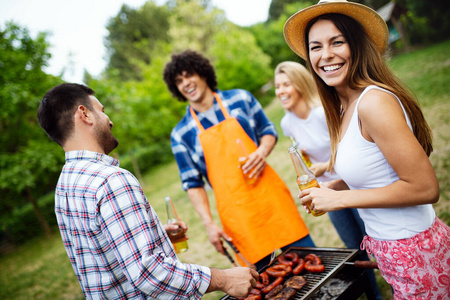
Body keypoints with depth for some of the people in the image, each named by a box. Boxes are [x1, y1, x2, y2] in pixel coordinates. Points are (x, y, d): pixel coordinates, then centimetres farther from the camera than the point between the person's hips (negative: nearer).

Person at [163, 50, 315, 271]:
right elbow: (192, 183, 4)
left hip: (269, 192, 2)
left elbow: (268, 131, 13)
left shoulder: (240, 98, 5)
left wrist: (262, 151, -9)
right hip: (236, 213, -1)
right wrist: (208, 223, -4)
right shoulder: (181, 134, 2)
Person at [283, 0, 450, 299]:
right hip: (389, 247, 8)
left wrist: (341, 199, -20)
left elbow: (425, 188, -24)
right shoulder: (345, 107, 3)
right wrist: (328, 189, 1)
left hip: (414, 249, -8)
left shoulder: (374, 101, -24)